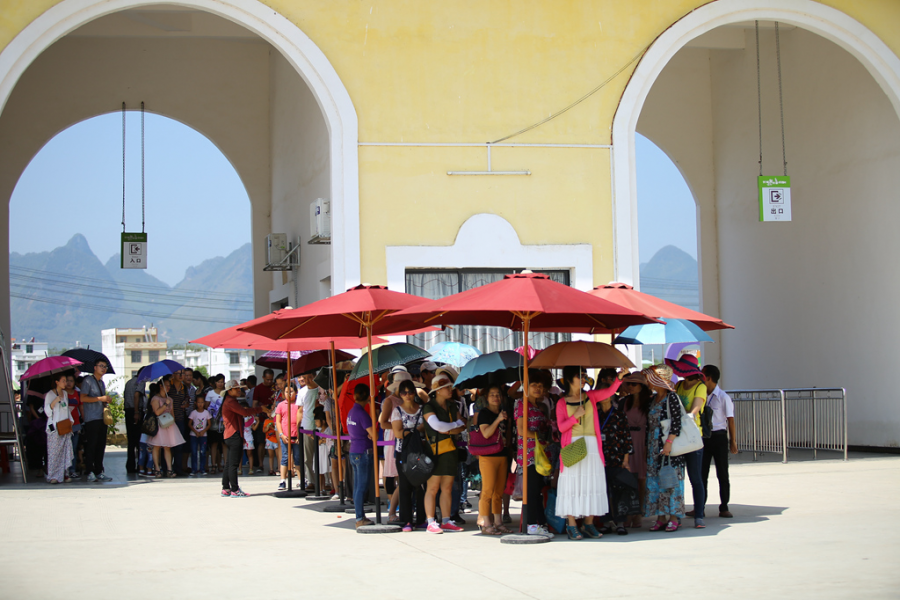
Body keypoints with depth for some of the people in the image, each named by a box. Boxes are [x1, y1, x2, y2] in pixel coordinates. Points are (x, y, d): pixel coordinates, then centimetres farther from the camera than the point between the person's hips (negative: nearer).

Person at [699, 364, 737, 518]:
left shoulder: (723, 397, -8)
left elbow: (730, 420, -7)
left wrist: (733, 442, -10)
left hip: (719, 436, -5)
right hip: (703, 437, 5)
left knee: (722, 474, 3)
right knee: (701, 473, 6)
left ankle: (724, 507, 8)